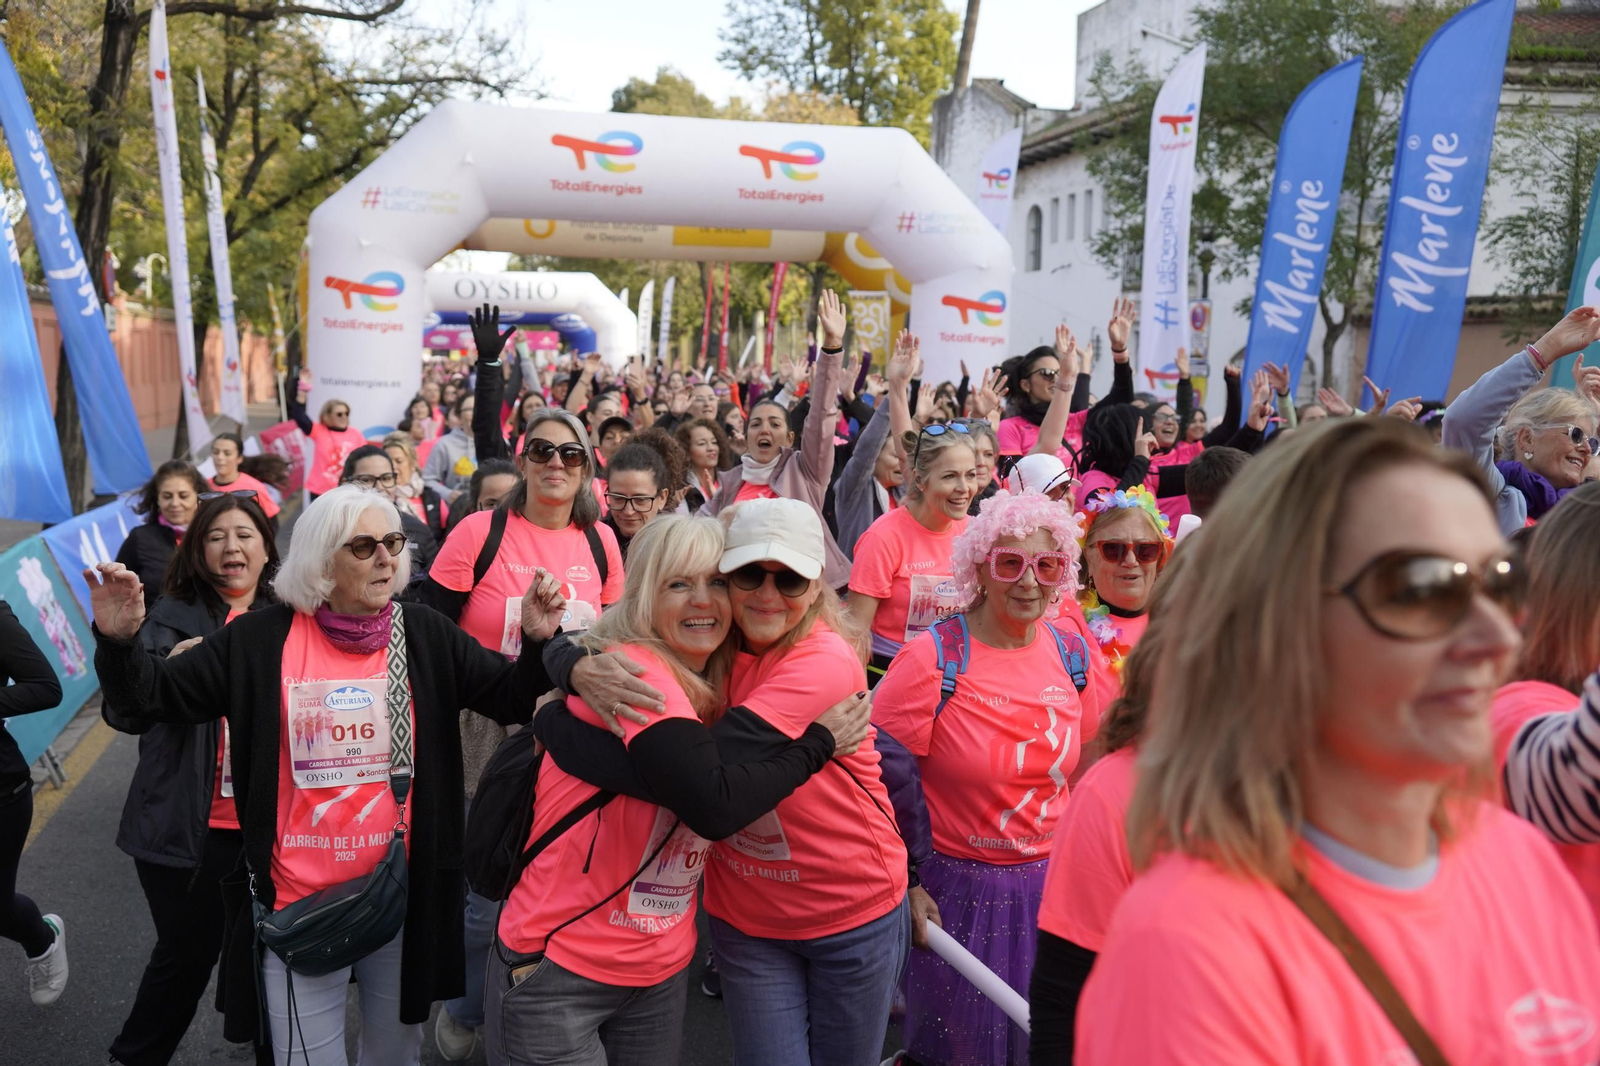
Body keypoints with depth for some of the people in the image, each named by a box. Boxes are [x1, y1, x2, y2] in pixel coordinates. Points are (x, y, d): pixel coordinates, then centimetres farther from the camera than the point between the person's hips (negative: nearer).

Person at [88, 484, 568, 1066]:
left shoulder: (427, 634, -1)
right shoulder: (259, 640, -5)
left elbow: (516, 698, 0)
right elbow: (153, 696, 0)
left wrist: (539, 643, -18)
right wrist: (118, 641, -18)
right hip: (299, 905, -1)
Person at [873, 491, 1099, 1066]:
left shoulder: (1071, 650, 0)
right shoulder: (933, 659, -17)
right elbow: (878, 775, -14)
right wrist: (905, 881, -12)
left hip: (1048, 886, 5)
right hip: (956, 893, -5)